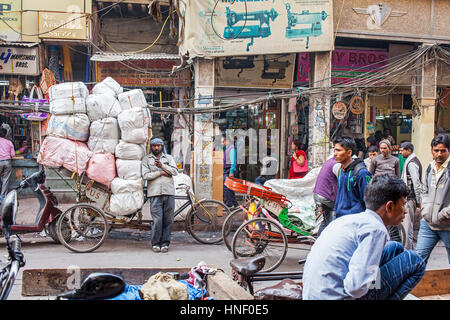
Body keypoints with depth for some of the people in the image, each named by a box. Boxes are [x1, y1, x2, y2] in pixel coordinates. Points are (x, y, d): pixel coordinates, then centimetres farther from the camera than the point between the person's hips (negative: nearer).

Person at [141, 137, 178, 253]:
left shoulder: (168, 158, 17)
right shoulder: (146, 159, 11)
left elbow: (175, 171, 3)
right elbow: (145, 175, -2)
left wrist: (162, 166, -8)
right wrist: (160, 173, -4)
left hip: (169, 192, 2)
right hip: (155, 193, -2)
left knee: (168, 220, 1)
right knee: (157, 219, -8)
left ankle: (165, 243, 10)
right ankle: (155, 243, 4)